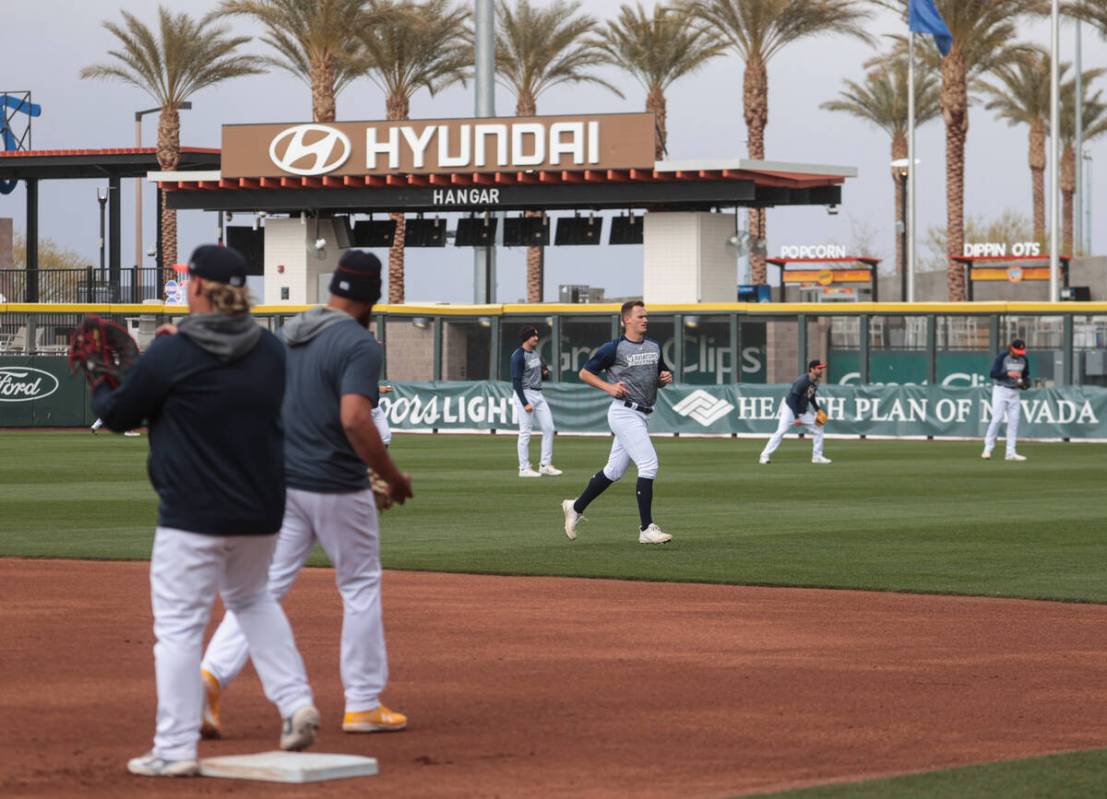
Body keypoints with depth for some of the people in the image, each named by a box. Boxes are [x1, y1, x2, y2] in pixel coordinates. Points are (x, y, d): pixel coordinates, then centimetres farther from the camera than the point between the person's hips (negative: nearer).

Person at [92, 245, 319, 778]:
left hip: (194, 515, -6)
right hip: (261, 512, 6)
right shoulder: (270, 349, 5)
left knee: (178, 627, -1)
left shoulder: (171, 354, -12)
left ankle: (175, 750, -3)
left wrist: (98, 389, 24)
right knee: (251, 598, 28)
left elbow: (118, 415, -1)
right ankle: (296, 704, 16)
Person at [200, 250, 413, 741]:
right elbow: (354, 420, -26)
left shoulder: (289, 335, 9)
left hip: (282, 482, 6)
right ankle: (363, 704, 15)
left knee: (264, 586, 4)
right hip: (337, 488, -6)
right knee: (361, 586, 10)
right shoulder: (360, 345, -15)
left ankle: (212, 673, -15)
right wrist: (393, 478, -15)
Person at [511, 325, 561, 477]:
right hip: (525, 394, -8)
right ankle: (524, 469, 1)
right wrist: (525, 403, -22)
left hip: (538, 394, 8)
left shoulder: (535, 352, 12)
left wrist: (546, 372, 1)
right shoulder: (518, 356, -13)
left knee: (548, 428, 4)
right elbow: (516, 381, -17)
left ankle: (545, 465, 11)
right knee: (525, 432, -5)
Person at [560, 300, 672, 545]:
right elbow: (584, 373, -1)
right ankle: (647, 529, -14)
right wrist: (609, 387, -14)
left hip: (643, 415, 8)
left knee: (614, 470, 14)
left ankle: (576, 507, 31)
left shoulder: (654, 347, 13)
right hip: (625, 413, -8)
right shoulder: (614, 348, -8)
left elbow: (661, 375, 25)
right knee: (649, 465, -16)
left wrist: (666, 378, 2)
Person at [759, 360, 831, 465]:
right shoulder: (802, 381, -25)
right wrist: (796, 417, -29)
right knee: (781, 431, -18)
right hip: (790, 409, -8)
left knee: (818, 428, 5)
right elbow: (792, 399, -26)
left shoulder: (815, 382, 1)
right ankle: (764, 456, -16)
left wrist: (818, 410, 6)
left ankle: (817, 456, 13)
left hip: (804, 411, 8)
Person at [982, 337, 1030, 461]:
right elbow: (993, 373, -17)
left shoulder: (1024, 359, 6)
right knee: (997, 418, -15)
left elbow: (1026, 376, 18)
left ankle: (1010, 453, 3)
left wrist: (1024, 383, -4)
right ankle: (988, 449, -10)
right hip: (1001, 389, -5)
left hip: (1014, 392, 5)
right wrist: (1008, 374, -29)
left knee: (1014, 421, 0)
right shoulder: (1002, 357, -11)